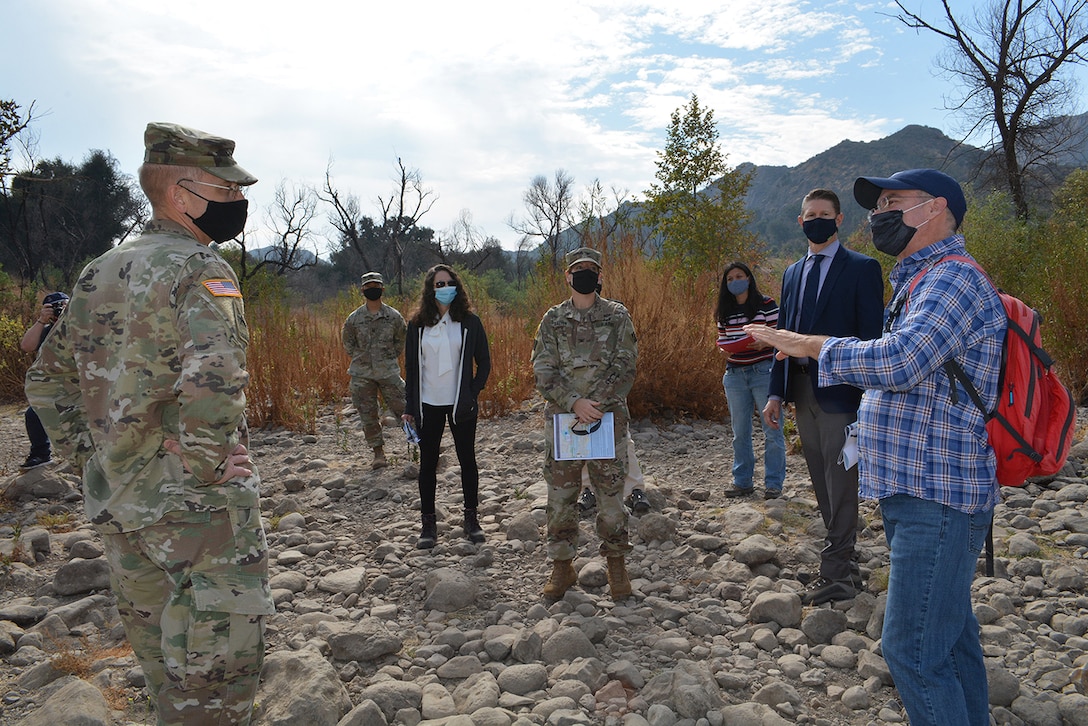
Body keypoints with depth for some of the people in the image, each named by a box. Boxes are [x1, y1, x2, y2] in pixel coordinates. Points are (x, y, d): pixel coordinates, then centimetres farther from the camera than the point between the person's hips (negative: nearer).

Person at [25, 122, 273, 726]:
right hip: (196, 513, -8)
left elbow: (47, 382, 17)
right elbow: (213, 384, -32)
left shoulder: (96, 275, 10)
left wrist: (91, 460, 15)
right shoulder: (200, 271, -15)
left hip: (114, 508, 8)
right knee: (212, 677, 4)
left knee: (163, 665, 23)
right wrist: (206, 466, -18)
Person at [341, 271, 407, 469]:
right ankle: (378, 452, 15)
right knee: (368, 414, 5)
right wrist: (362, 359, 5)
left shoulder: (394, 317, -1)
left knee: (402, 408, -3)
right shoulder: (354, 319, 1)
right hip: (362, 375, 2)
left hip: (389, 372, -1)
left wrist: (388, 359, 4)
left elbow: (400, 342, 11)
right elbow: (348, 343, 13)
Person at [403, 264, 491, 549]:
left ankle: (471, 517, 22)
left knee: (467, 459, 9)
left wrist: (472, 393, -7)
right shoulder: (418, 324, 2)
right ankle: (429, 522, 18)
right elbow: (411, 366, 5)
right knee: (427, 463, 7)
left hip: (460, 404, -1)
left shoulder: (469, 321, -2)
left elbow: (484, 361, 4)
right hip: (428, 405, 1)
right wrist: (410, 407, 2)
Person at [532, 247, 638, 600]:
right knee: (560, 494, 6)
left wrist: (596, 405, -13)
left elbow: (625, 367, -2)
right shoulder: (553, 319, 7)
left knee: (611, 492, 3)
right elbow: (544, 371, -1)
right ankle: (562, 566, 20)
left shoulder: (617, 316, 5)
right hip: (561, 418, 1)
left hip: (607, 418, -1)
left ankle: (616, 564, 20)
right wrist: (575, 403, -14)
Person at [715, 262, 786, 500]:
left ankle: (773, 483, 7)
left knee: (772, 430, -2)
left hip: (763, 371, -4)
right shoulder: (724, 312, 11)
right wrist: (724, 348, -3)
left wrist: (765, 342, -21)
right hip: (735, 375, 5)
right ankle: (742, 481, 20)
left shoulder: (766, 304, -2)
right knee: (740, 432, 10)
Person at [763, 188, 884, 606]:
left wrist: (868, 397, -15)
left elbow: (871, 336, -9)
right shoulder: (793, 273, 15)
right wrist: (776, 392, 9)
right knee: (822, 482, 13)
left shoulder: (862, 269, -4)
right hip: (801, 390, 7)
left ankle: (837, 574, 5)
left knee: (840, 482, -3)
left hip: (839, 389, -7)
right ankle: (841, 565, 25)